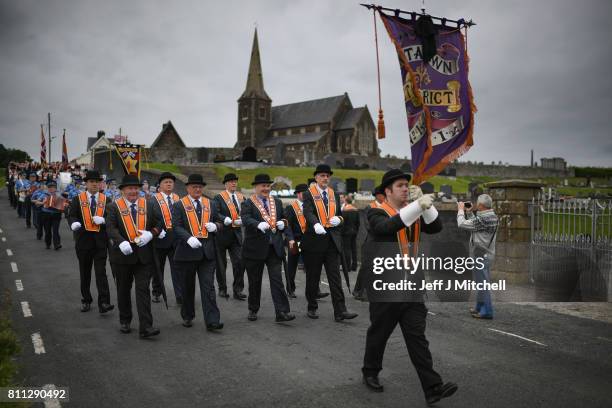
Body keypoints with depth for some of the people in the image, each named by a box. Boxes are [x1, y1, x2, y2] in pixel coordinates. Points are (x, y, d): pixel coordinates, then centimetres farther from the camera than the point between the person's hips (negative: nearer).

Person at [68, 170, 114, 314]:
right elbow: (71, 215, -4)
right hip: (83, 241, 1)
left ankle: (104, 303, -9)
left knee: (101, 271, -6)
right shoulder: (78, 199, 4)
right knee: (85, 272, 11)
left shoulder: (106, 199, 5)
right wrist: (74, 223, -27)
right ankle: (86, 301, 24)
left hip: (100, 241, -1)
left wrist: (103, 220, -18)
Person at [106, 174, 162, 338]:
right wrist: (121, 242, -29)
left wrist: (150, 234, -14)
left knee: (143, 289, -5)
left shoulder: (148, 205, 7)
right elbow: (110, 228, -13)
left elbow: (158, 224, 6)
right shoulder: (114, 206, 0)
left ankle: (145, 327, -7)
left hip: (144, 255, 0)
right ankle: (125, 322, 31)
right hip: (122, 255, 0)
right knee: (124, 289, 14)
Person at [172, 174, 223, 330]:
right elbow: (176, 226, -9)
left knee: (208, 287, -3)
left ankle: (212, 321, -4)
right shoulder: (180, 205, 0)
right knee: (188, 286, 12)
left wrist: (215, 226, -7)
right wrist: (189, 238, -25)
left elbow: (219, 223, 17)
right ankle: (187, 316, 29)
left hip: (207, 251, 2)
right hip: (187, 251, -2)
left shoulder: (210, 204, 11)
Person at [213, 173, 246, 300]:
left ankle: (238, 290, 3)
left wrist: (241, 220, -12)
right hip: (222, 234, -3)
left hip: (236, 234, 3)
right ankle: (222, 289, 22)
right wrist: (225, 219, -27)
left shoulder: (241, 197, 11)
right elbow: (215, 213, -14)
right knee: (221, 263, 8)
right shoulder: (219, 198, -2)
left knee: (239, 262, -5)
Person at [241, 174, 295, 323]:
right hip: (255, 248, -3)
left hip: (274, 247, 3)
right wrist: (259, 224, -39)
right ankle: (253, 310, 26)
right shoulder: (248, 203, -2)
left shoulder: (277, 202, 14)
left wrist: (290, 237, 1)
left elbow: (284, 220, 19)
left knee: (277, 280, -3)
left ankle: (282, 312, -5)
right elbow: (246, 219, -20)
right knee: (254, 281, 9)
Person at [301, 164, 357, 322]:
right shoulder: (309, 194, -2)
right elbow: (308, 212, -19)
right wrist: (316, 224, -39)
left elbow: (339, 214, 20)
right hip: (314, 240, -3)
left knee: (335, 276, -2)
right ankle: (312, 308, 22)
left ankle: (340, 311, -4)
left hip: (332, 240, 4)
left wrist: (338, 219, -5)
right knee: (313, 277, 8)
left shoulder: (333, 194, 14)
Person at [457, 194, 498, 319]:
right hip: (487, 254, 10)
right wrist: (468, 212, 15)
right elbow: (474, 224, 20)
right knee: (482, 282, 18)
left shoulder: (482, 219, -23)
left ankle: (487, 311, 3)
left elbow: (462, 224, -17)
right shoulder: (492, 216, 7)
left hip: (481, 256, -10)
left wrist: (461, 210, -4)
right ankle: (479, 308, 29)